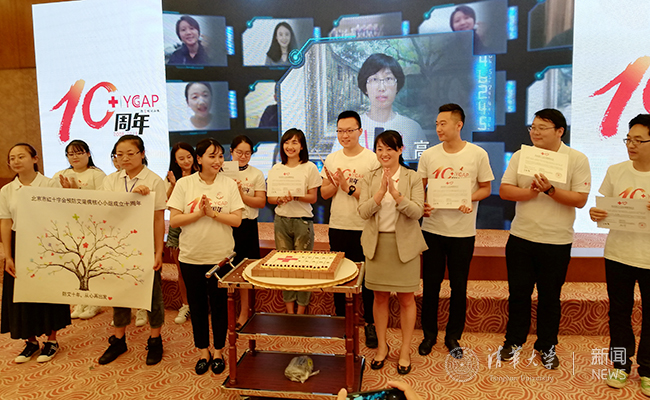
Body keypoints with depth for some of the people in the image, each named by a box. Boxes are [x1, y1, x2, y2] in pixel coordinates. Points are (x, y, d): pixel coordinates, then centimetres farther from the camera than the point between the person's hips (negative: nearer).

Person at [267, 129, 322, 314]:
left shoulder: (310, 167, -2)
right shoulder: (276, 168, 8)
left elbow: (313, 198, -4)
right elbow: (270, 197, 8)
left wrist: (295, 196, -20)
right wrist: (280, 199, -14)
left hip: (303, 220, -3)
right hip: (281, 220, 4)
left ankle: (301, 310, 12)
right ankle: (289, 309, 18)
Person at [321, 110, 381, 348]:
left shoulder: (372, 159, -7)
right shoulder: (331, 159, 8)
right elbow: (324, 194, 9)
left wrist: (349, 188, -19)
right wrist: (334, 184, -11)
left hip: (364, 229, -4)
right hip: (337, 227, 5)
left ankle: (370, 324, 20)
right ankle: (341, 320, 30)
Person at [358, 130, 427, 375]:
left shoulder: (413, 178, -3)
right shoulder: (369, 179, 3)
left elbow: (417, 212, -14)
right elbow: (363, 211, -8)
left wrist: (396, 194, -26)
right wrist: (381, 192, -22)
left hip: (404, 244, -2)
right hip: (377, 243, 2)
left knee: (406, 299, 7)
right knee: (380, 298, 12)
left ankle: (405, 350, 22)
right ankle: (382, 346, 28)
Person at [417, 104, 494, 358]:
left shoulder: (478, 154, -3)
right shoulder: (429, 155, 2)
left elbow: (485, 188, 4)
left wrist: (470, 199, -16)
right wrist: (421, 205, -12)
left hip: (463, 231, -1)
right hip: (433, 227, 2)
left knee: (459, 286, 8)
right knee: (430, 284, 9)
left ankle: (453, 336, 27)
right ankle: (429, 334, 27)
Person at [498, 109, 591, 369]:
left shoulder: (577, 160, -4)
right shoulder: (521, 156, 3)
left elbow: (580, 199, -11)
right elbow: (504, 190, -3)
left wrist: (550, 190, -25)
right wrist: (530, 192, -20)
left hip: (556, 241, -2)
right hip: (521, 238, 2)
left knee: (550, 297, 10)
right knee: (518, 293, 11)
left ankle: (546, 346, 29)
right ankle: (514, 341, 29)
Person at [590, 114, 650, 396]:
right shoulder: (616, 171, 1)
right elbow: (604, 211, 7)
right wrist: (595, 214, -16)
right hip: (618, 254, 2)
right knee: (619, 312, 13)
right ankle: (621, 365, 31)